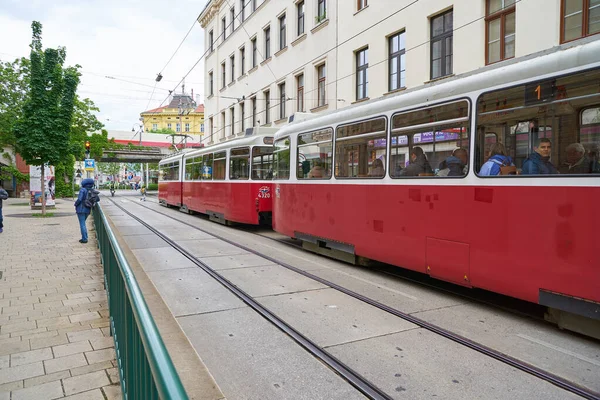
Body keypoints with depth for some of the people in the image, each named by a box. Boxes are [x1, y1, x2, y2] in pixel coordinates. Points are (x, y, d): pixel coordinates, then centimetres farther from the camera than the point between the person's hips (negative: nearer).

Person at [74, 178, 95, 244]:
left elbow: (79, 199, -20)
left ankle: (84, 239, 2)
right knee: (83, 223, 21)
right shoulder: (92, 190, 2)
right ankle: (85, 237, 21)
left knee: (82, 224, 1)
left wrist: (75, 204, -1)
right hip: (88, 209, 6)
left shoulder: (82, 190, -14)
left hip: (81, 209, -6)